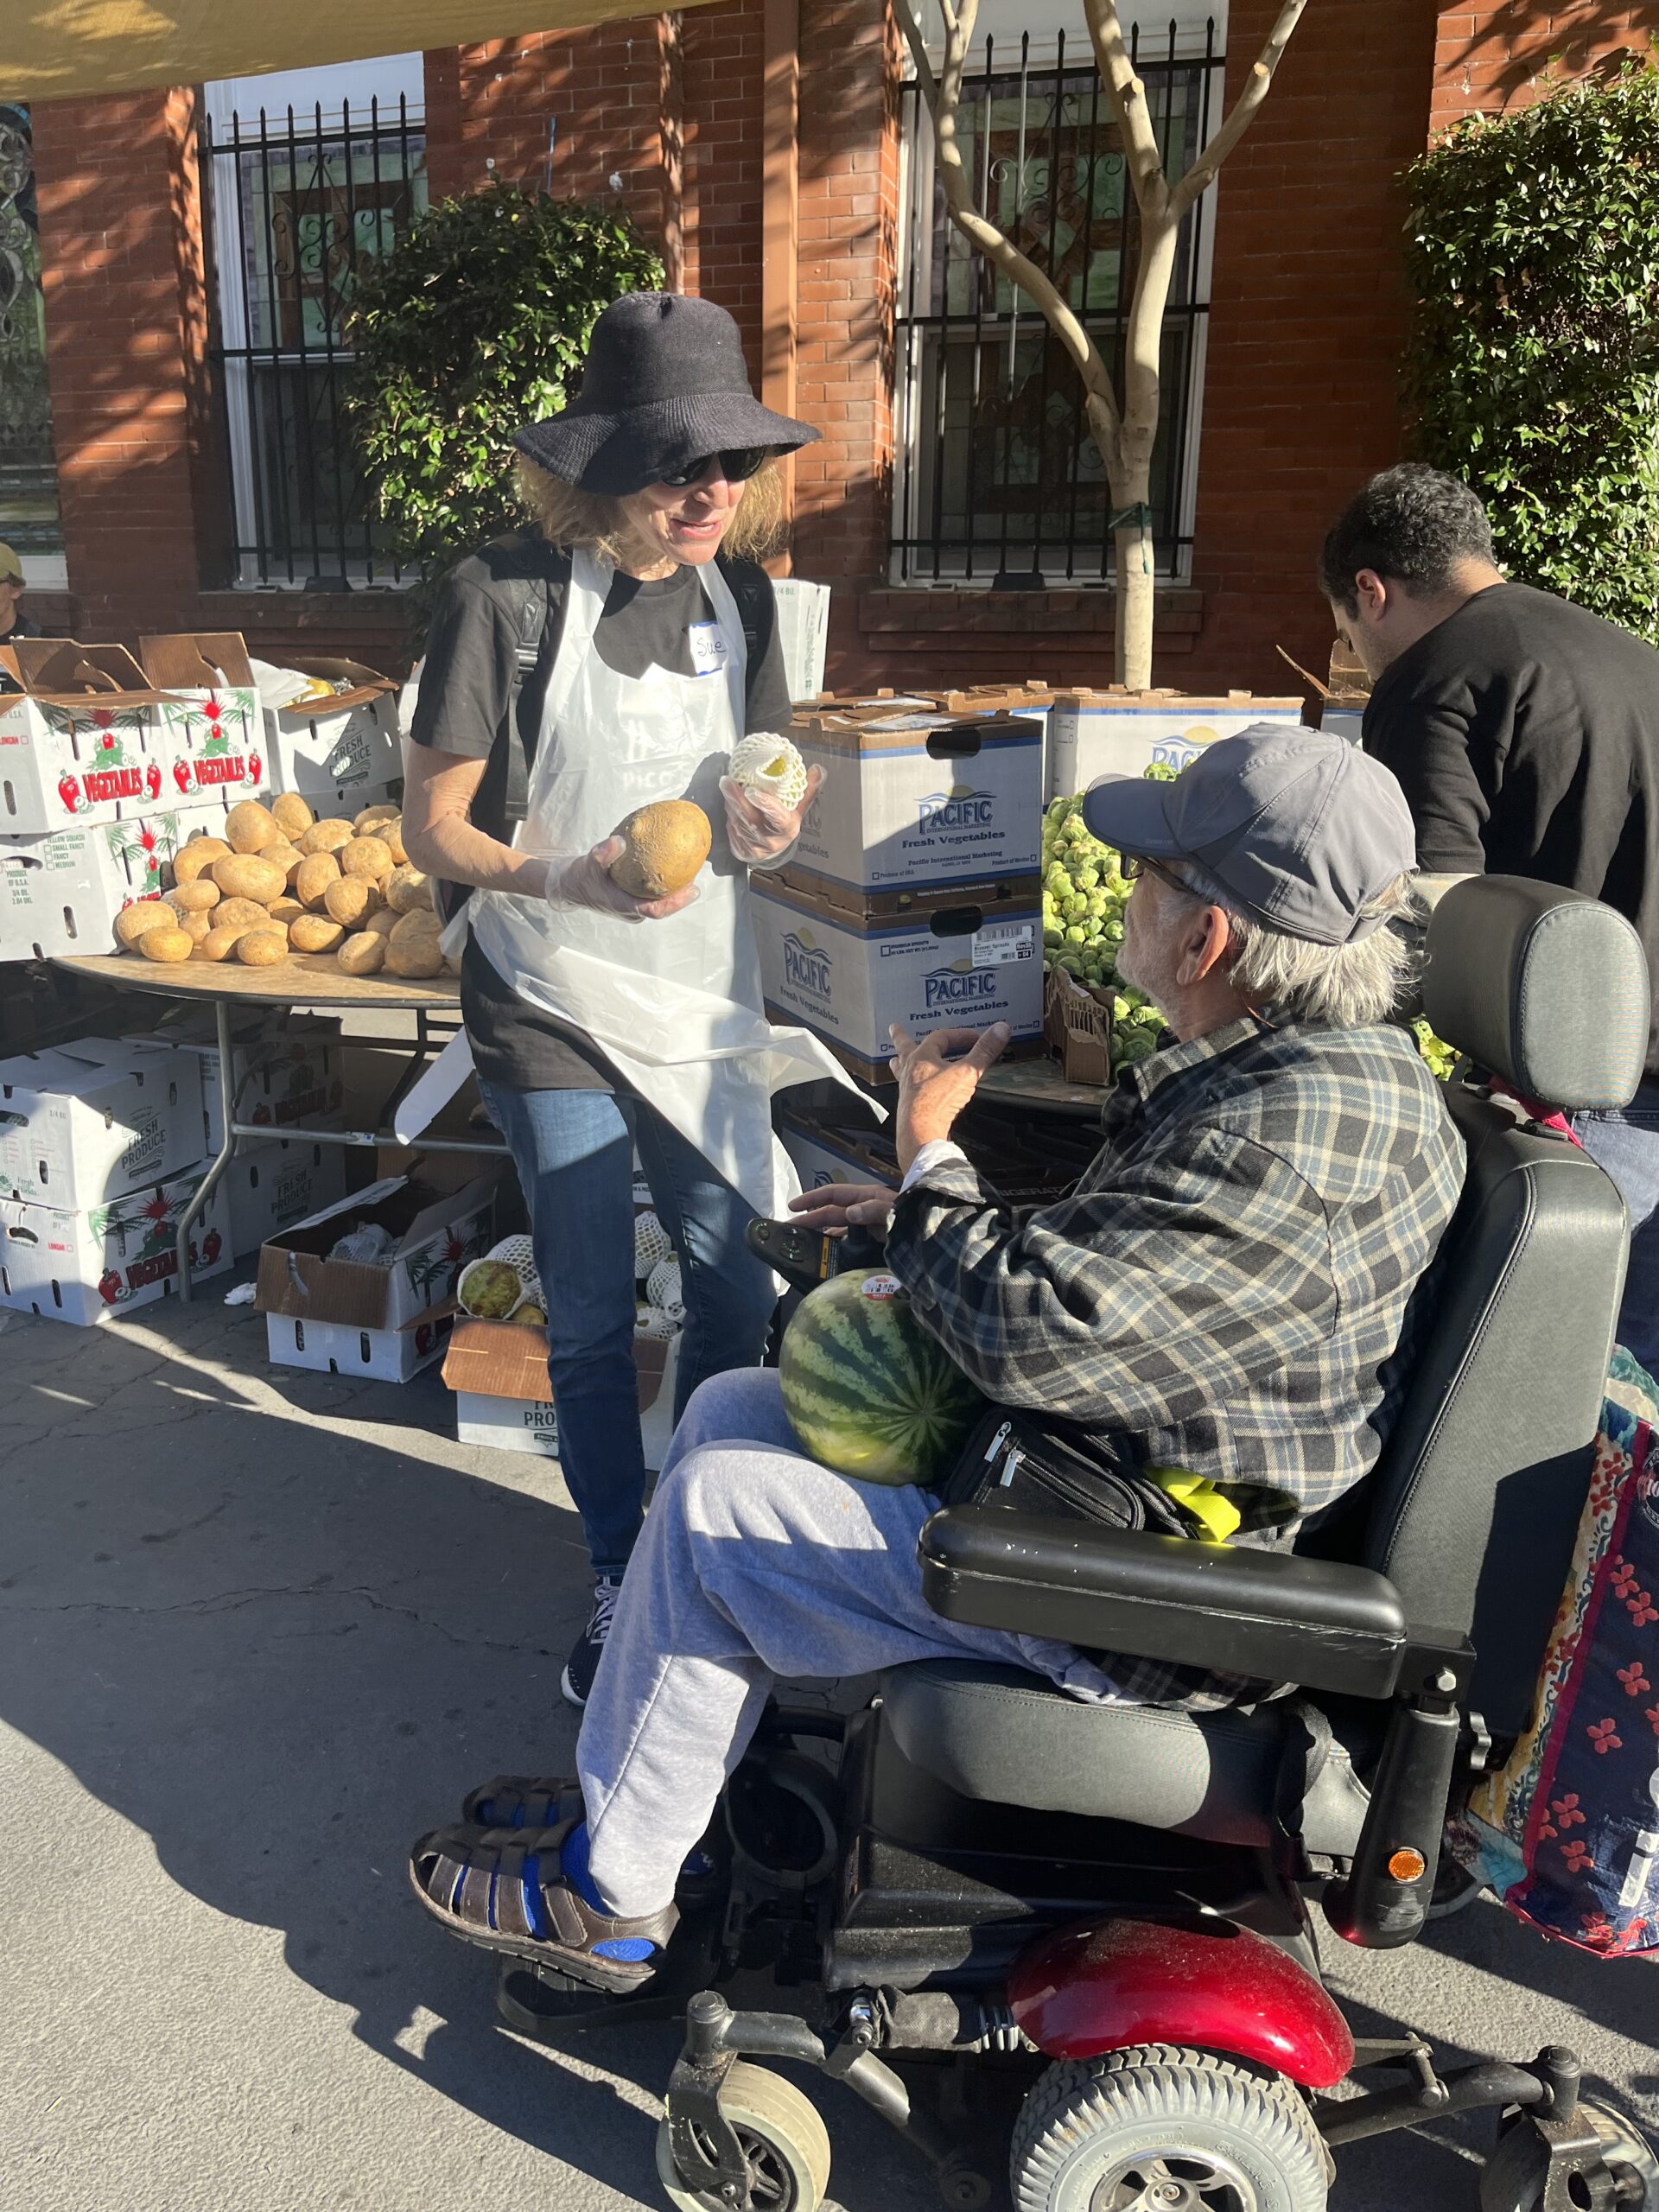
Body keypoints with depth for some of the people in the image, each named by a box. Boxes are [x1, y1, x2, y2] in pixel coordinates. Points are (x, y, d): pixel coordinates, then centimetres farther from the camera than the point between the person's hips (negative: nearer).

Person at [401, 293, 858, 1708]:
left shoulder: (737, 592, 2)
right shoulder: (506, 595, -14)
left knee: (738, 1290, 10)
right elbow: (433, 830, -10)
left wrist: (762, 824, -10)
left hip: (702, 998, 5)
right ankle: (621, 1579, 28)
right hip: (554, 1010, -4)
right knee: (591, 1316, 7)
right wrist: (570, 876, -28)